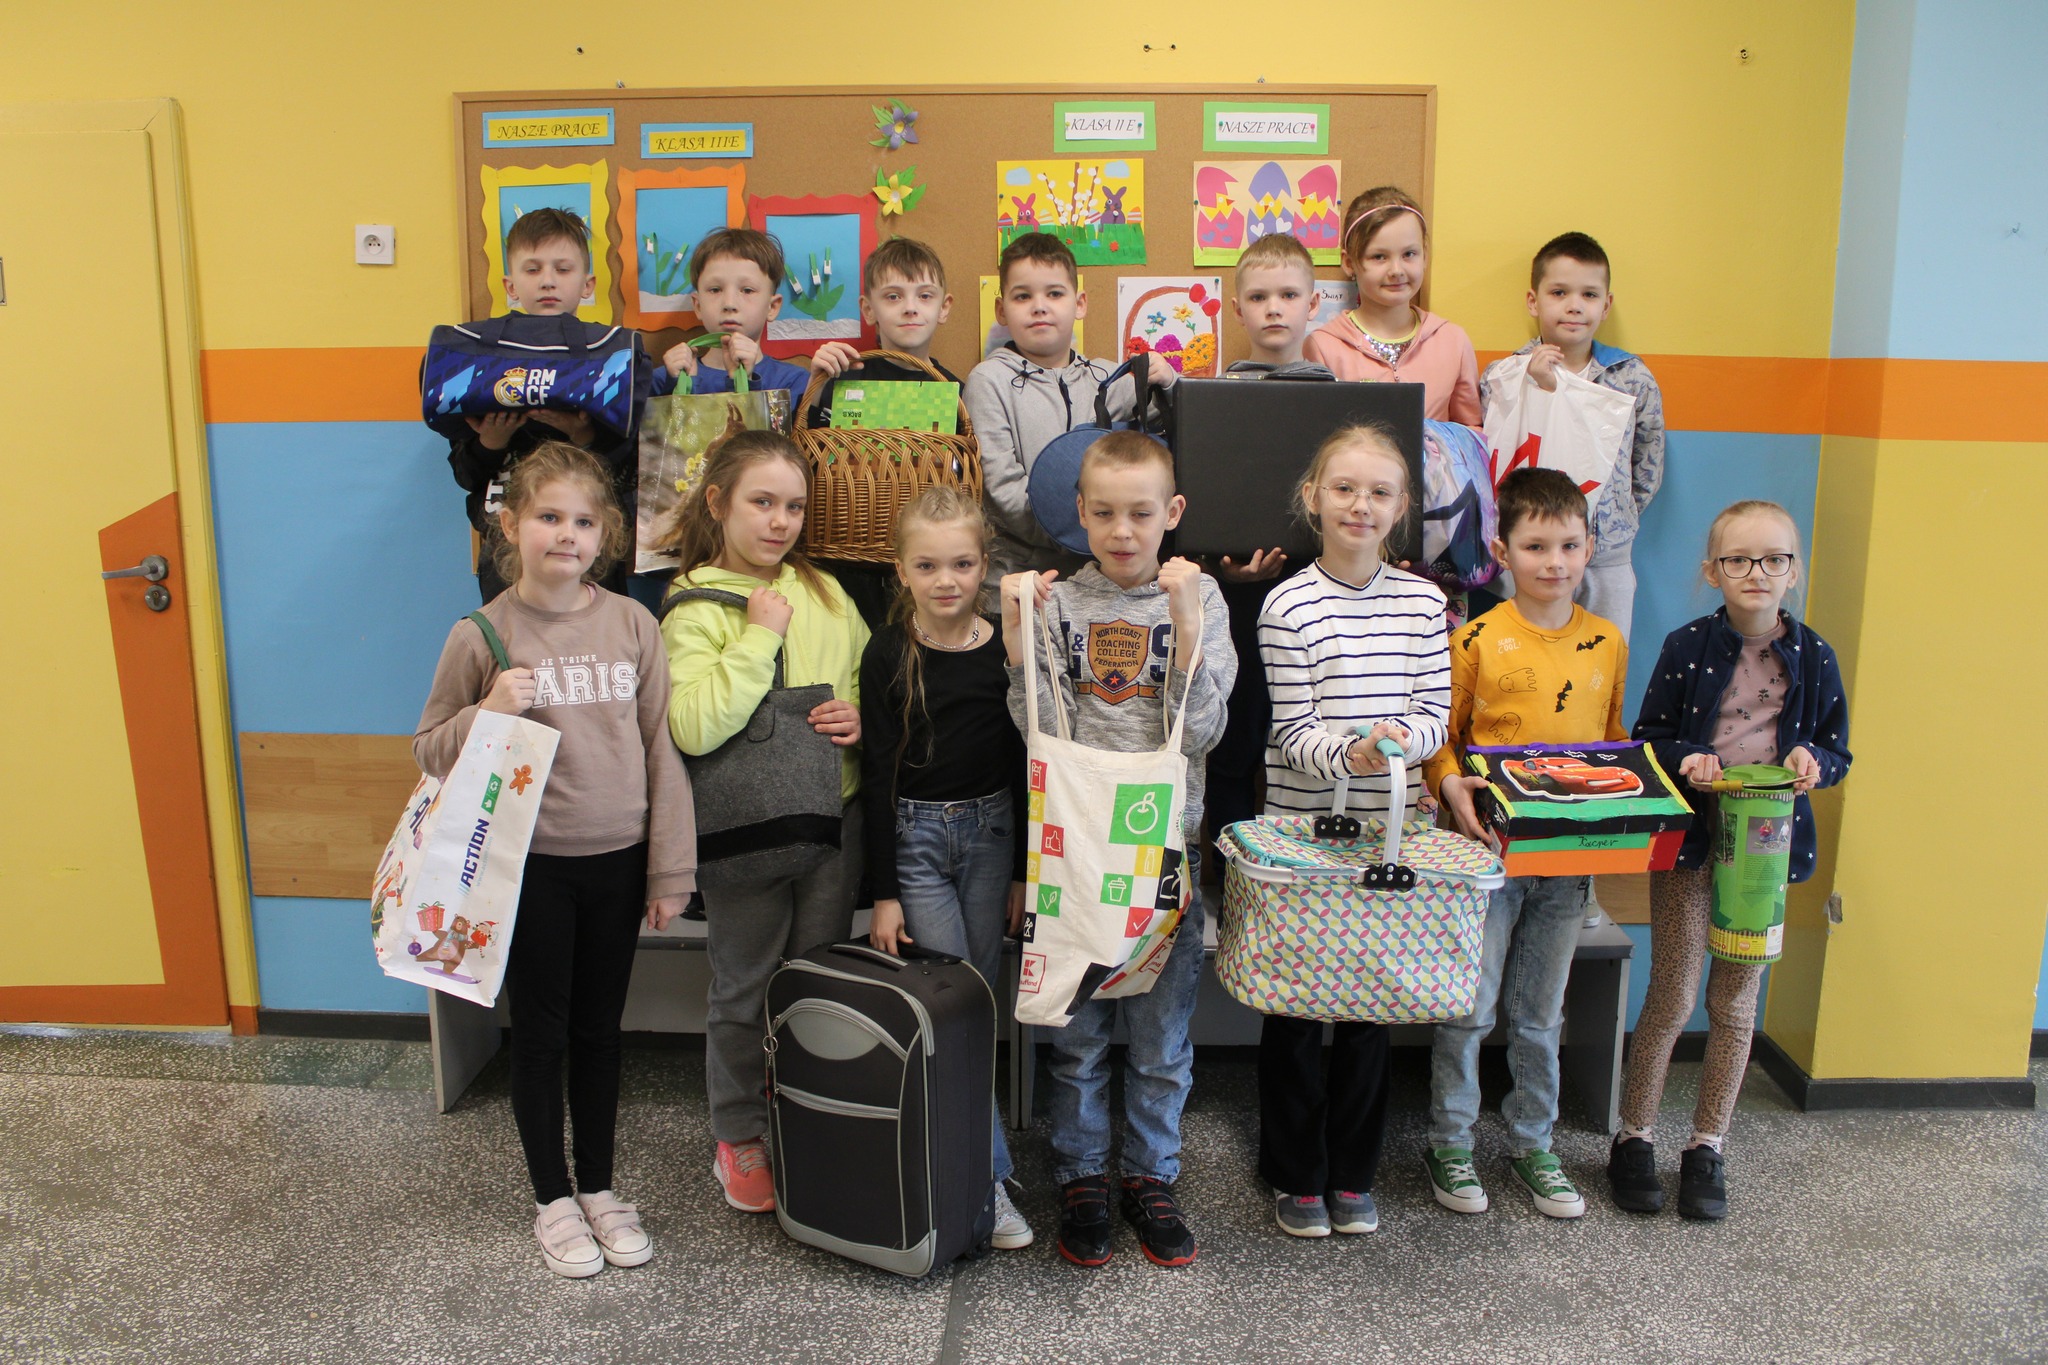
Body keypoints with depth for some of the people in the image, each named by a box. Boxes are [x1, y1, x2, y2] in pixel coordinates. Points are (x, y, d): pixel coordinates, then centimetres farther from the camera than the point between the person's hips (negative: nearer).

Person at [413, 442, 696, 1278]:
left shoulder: (632, 625, -3)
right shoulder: (482, 636, -7)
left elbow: (662, 752, 0)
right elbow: (430, 753, 0)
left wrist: (671, 870, 1)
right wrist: (489, 714, -20)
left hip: (616, 862, 2)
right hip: (530, 864, -1)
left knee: (599, 1030, 15)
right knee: (540, 1033, 12)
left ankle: (598, 1188, 33)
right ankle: (553, 1199, 30)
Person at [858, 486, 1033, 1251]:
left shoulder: (1006, 650, -1)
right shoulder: (887, 655, -6)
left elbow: (1022, 765, 5)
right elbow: (878, 775, -5)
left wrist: (1022, 873, 5)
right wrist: (884, 892, -7)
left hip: (991, 835, 3)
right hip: (914, 837, -2)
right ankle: (989, 1180, 7)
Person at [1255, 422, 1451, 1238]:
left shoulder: (1423, 603, 4)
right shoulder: (1289, 604, -7)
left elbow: (1436, 716, 1)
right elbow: (1294, 732, -11)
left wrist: (1400, 739, -21)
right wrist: (1348, 752, -31)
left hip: (1386, 826, 3)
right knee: (1294, 1005, 6)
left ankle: (1353, 1173, 27)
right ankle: (1297, 1176, 22)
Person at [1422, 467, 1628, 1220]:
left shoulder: (1608, 642, 5)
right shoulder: (1478, 639, -8)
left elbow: (1616, 741, 15)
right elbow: (1440, 735, -2)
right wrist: (1451, 785, -21)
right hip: (1491, 847, -4)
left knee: (1540, 1014, 16)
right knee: (1468, 1006, 3)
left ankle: (1532, 1144, 32)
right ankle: (1450, 1143, 21)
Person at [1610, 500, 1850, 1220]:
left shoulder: (1813, 656, 1)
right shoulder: (1688, 646, -4)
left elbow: (1837, 750, 9)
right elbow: (1649, 736, 1)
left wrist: (1813, 760, -13)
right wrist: (1687, 757, -19)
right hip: (1689, 837, -2)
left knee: (1735, 1002, 9)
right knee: (1672, 996, 0)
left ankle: (1707, 1147, 23)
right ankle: (1634, 1139, 16)